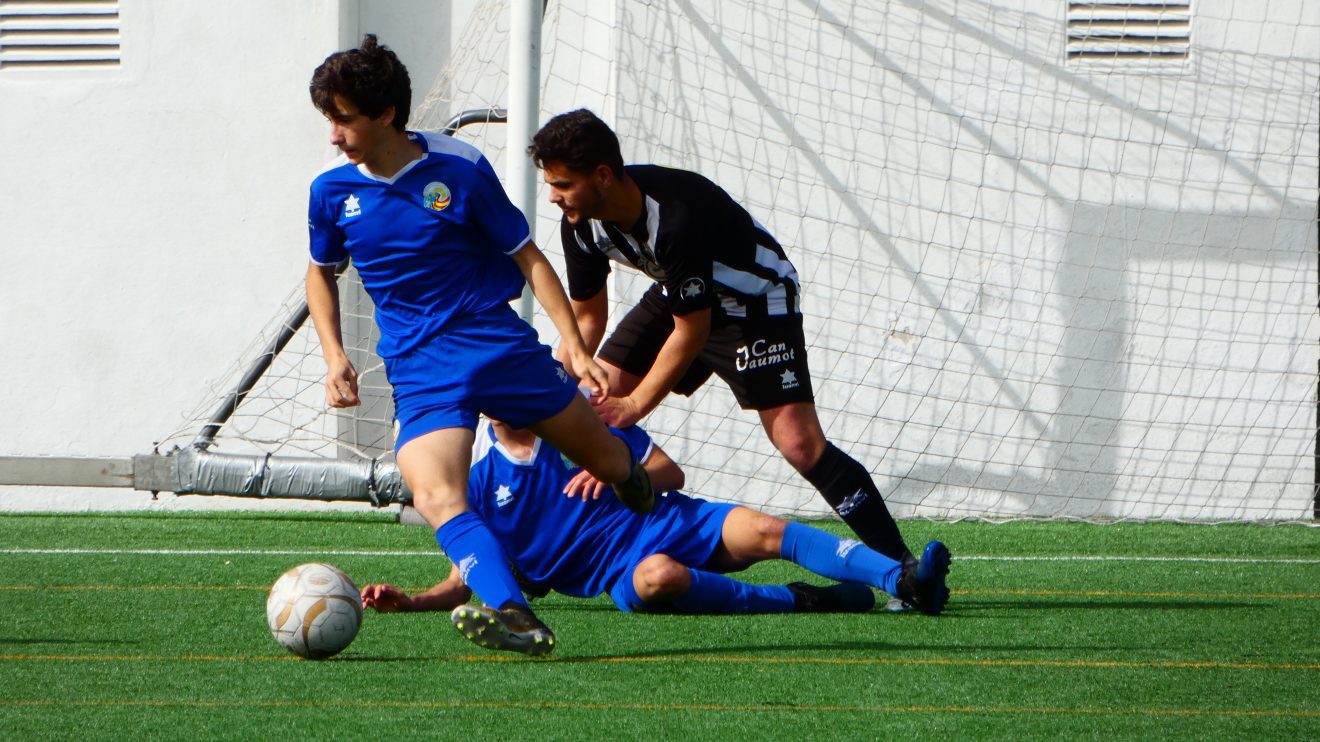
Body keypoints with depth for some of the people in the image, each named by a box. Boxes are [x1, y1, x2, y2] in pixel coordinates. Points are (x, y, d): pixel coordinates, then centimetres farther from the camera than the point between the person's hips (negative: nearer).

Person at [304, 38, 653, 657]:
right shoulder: (331, 190, 0)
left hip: (499, 344, -1)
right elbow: (321, 274, 19)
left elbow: (526, 256, 1)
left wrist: (575, 346, -6)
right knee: (437, 499, -27)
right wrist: (334, 356, 4)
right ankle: (514, 616, -40)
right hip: (419, 370, 1)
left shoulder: (460, 169, -8)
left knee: (605, 459, 12)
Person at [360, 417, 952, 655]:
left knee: (760, 532, -25)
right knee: (656, 578, -39)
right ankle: (798, 601, -27)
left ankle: (902, 581, -35)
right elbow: (466, 581, 7)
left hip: (666, 521, 2)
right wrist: (410, 602, -12)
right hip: (616, 572, -2)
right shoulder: (479, 481, 4)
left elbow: (670, 472, 9)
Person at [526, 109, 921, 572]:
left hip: (758, 300, -8)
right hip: (676, 296, 8)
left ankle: (901, 566, -16)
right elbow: (586, 316, 0)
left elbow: (691, 330, -28)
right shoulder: (581, 222, -14)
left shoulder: (677, 217, -37)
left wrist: (635, 405, -21)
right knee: (591, 403, -2)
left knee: (798, 442, -20)